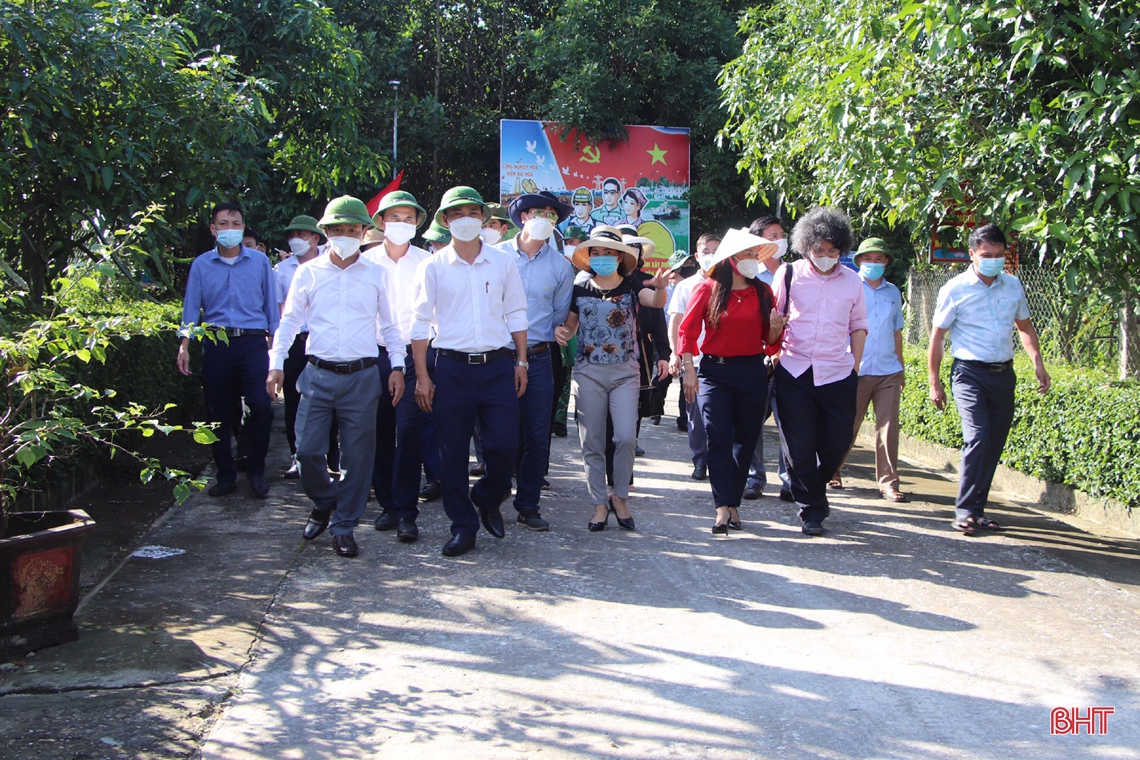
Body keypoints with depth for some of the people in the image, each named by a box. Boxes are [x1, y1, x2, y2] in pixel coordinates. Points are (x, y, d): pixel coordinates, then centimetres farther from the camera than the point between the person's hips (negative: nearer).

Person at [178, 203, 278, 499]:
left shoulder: (260, 261, 6)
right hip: (216, 344, 1)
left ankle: (256, 471, 6)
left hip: (253, 343, -1)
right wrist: (184, 346, -1)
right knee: (218, 412, 5)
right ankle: (226, 474, 16)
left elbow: (271, 304, 10)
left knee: (261, 407, -11)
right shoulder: (201, 264, 7)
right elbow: (191, 307, 7)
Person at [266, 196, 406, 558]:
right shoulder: (308, 273, 7)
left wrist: (397, 367, 2)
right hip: (318, 375, 0)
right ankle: (324, 503, 25)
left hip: (362, 378, 0)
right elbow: (289, 321, 10)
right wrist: (276, 364, 1)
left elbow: (389, 325, 12)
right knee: (307, 450, -4)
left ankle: (344, 526, 15)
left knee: (357, 456, 2)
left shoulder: (377, 275, 7)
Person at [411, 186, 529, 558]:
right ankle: (463, 527, 16)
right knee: (453, 452, 3)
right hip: (452, 367, -1)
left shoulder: (503, 263, 8)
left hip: (498, 364, 1)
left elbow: (516, 314, 12)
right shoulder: (433, 267, 3)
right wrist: (422, 376, -3)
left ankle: (487, 500, 26)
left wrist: (521, 361, 6)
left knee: (505, 444, -4)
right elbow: (421, 323, 2)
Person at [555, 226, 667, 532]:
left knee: (626, 436, -11)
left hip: (624, 372, -1)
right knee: (592, 442, 3)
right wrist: (563, 331, -9)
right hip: (588, 372, 2)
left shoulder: (632, 287, 0)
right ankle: (599, 504, 14)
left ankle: (620, 497, 10)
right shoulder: (580, 290, 6)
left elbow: (656, 301, -19)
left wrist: (660, 288, -42)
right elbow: (570, 325, 15)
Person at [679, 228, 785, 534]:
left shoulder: (763, 292, 9)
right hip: (714, 372, -3)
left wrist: (776, 329, -9)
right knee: (719, 438, -12)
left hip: (753, 373, 3)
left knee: (745, 440, 6)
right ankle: (723, 509, -12)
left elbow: (770, 341, 13)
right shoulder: (708, 290, 0)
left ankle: (733, 505, 16)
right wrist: (689, 370, -7)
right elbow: (688, 330, 0)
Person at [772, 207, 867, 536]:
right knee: (799, 448, 0)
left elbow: (858, 326, 15)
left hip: (838, 376, 2)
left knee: (837, 444, 6)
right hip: (794, 373, -2)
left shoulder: (852, 280, 7)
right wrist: (774, 358, 0)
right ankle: (812, 510, 16)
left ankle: (815, 489, 34)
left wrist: (854, 366, 10)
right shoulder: (789, 274, 1)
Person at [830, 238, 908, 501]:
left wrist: (901, 367, 19)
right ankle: (832, 473, 21)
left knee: (888, 427, -2)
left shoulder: (893, 292, 14)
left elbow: (897, 331, 20)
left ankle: (888, 482, 3)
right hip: (855, 370, -3)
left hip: (888, 372, 3)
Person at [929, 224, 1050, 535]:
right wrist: (934, 383, -2)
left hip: (1003, 374, 5)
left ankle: (977, 510, 16)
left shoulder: (1013, 286, 7)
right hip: (970, 373, -5)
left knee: (994, 445, 6)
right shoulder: (956, 289, -6)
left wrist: (1038, 362, 8)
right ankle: (964, 512, -13)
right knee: (977, 437, -20)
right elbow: (937, 336, -1)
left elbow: (1024, 326, 21)